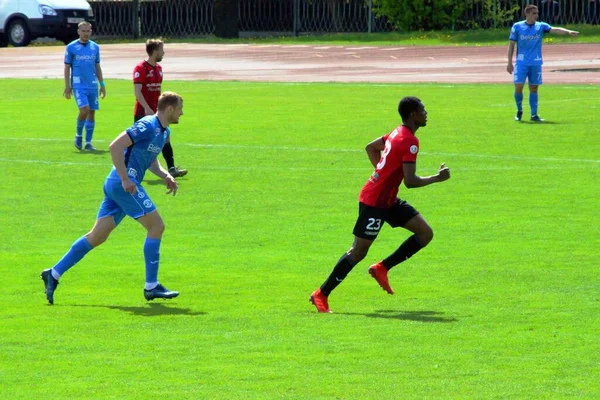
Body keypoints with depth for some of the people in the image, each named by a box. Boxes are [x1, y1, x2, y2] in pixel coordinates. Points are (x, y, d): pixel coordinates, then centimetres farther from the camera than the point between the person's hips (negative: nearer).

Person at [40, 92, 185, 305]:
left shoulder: (164, 132, 17)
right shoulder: (147, 126, -14)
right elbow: (115, 146, -21)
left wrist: (165, 176, 11)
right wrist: (125, 179, -22)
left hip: (120, 184, 10)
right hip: (124, 184, -10)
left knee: (97, 236, 9)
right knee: (156, 226, -8)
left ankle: (54, 274, 11)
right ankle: (151, 286, -5)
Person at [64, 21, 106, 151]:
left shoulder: (95, 47, 10)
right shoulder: (71, 47, 0)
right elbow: (67, 67, 2)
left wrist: (102, 84, 12)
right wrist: (67, 86, -4)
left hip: (92, 85, 4)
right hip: (78, 85, -4)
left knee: (92, 112, 2)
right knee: (84, 109, -19)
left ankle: (88, 143, 10)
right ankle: (78, 135, 5)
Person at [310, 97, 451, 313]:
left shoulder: (398, 133, 9)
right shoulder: (410, 141, -21)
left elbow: (371, 147, 24)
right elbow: (410, 181, -25)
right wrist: (437, 178, -12)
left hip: (388, 200, 10)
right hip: (374, 202, -10)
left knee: (425, 234, 4)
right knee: (359, 251, -4)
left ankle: (382, 268, 9)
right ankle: (321, 294, 5)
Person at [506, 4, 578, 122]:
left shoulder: (541, 26, 3)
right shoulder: (517, 27, 1)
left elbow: (555, 30, -11)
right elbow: (511, 44, 4)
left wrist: (568, 32, -29)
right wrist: (509, 62, 1)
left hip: (536, 63, 2)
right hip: (522, 62, -2)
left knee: (534, 88, 3)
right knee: (518, 86, -8)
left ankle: (534, 115, 8)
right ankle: (519, 110, 14)